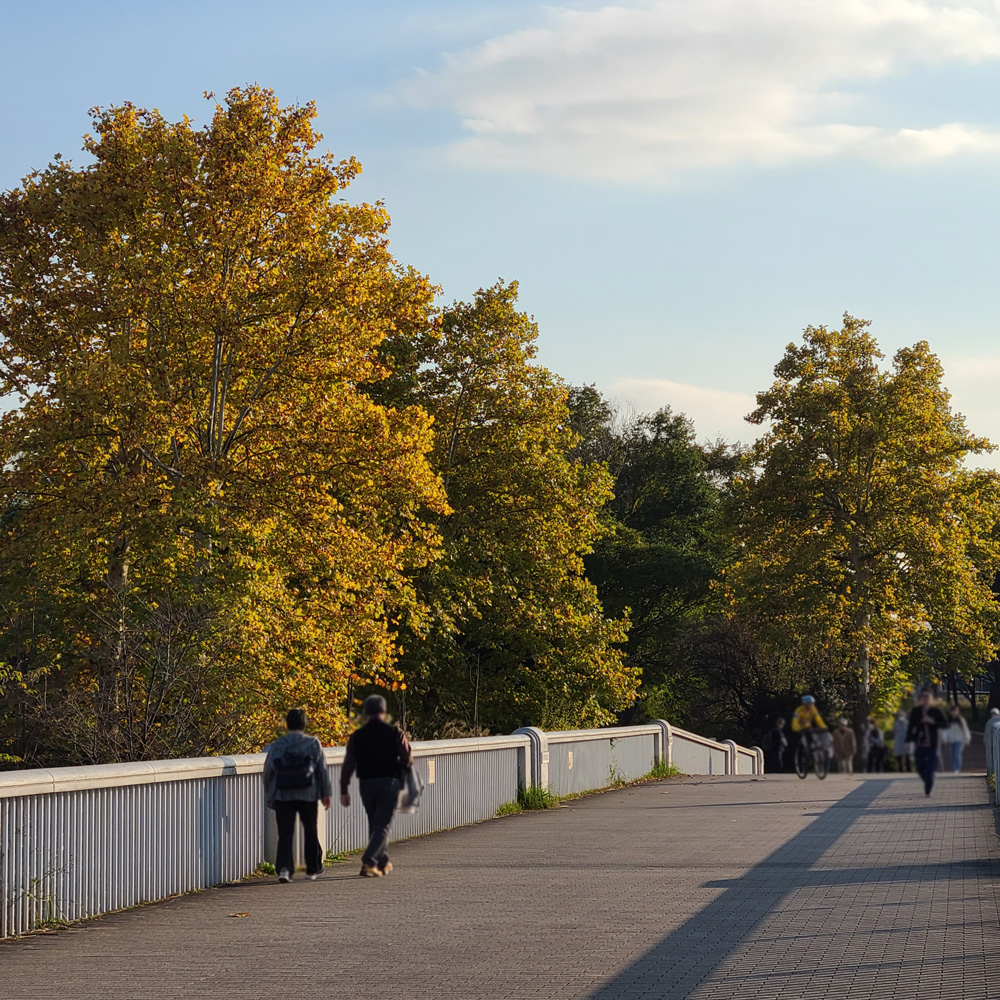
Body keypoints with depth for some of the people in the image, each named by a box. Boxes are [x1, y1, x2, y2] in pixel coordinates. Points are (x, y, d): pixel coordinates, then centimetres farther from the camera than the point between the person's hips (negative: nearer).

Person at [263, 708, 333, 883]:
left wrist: (269, 797, 15)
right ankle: (312, 870, 21)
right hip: (308, 796, 0)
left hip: (283, 796, 0)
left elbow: (268, 772, 4)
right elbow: (322, 770, 1)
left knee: (285, 834, 0)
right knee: (310, 831, 14)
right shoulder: (313, 744, 0)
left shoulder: (277, 745, 2)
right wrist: (327, 793, 9)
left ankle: (284, 868, -18)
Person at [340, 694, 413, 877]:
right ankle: (368, 861, -18)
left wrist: (344, 791, 2)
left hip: (366, 784, 3)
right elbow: (407, 760, -7)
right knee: (382, 826, -1)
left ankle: (382, 862, 25)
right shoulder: (394, 733, -5)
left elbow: (348, 765, -2)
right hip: (389, 782, -3)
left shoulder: (357, 736, 1)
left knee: (374, 824, 18)